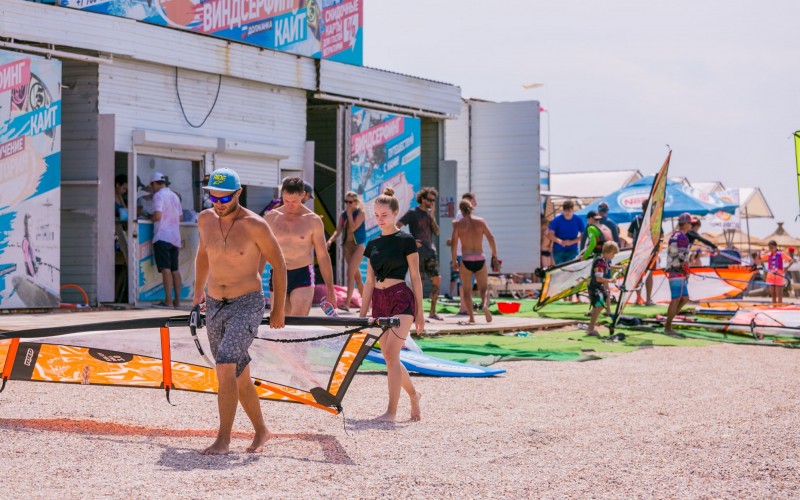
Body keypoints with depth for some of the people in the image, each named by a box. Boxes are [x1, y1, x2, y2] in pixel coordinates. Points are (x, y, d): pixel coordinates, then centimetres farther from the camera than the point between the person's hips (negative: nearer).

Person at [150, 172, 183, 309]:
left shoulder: (158, 195, -7)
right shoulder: (175, 196, 18)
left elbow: (157, 215, -17)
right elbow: (180, 216, 20)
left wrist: (151, 219, 3)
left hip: (162, 237, -8)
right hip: (175, 237, 8)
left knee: (166, 269, -12)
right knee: (175, 269, 10)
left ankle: (168, 301, -17)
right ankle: (177, 300, 9)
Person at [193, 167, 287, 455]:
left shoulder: (254, 225, -13)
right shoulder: (205, 220, 4)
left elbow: (278, 264, -4)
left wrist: (279, 309, -1)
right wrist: (198, 292, 31)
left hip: (247, 304, -6)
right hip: (215, 307, 6)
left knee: (225, 367, -21)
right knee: (239, 376, 12)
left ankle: (223, 439, -17)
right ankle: (261, 431, 29)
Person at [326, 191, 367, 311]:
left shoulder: (360, 213, -8)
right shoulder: (343, 215, 7)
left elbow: (353, 228, -20)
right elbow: (338, 230, 1)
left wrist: (349, 213, -14)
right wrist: (330, 240, -16)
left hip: (358, 246, -6)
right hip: (347, 246, 6)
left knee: (350, 273, -18)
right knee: (356, 276, 11)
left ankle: (347, 303, -22)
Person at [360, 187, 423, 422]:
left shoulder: (406, 241, -3)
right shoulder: (373, 244, 12)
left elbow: (415, 277, -2)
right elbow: (370, 281, 15)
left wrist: (419, 312, -4)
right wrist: (362, 313, 12)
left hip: (401, 299, -6)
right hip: (379, 301, 6)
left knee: (391, 354, -15)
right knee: (389, 357, 9)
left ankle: (391, 411, -15)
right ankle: (413, 394, 31)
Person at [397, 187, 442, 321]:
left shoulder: (430, 213, 14)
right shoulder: (412, 213, -4)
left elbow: (437, 232, 8)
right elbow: (397, 227, -9)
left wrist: (432, 217, -4)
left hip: (431, 252, 6)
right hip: (418, 252, -6)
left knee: (437, 280, 1)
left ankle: (433, 312, 11)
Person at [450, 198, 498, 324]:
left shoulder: (458, 224, 1)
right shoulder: (481, 221, 5)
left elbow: (454, 243, -5)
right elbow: (491, 238, 0)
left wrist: (454, 261, 4)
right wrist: (494, 254, 11)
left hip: (466, 260, -1)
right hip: (480, 259, 1)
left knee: (466, 290, 12)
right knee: (483, 289, 8)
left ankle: (471, 316, 1)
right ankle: (485, 305, -23)